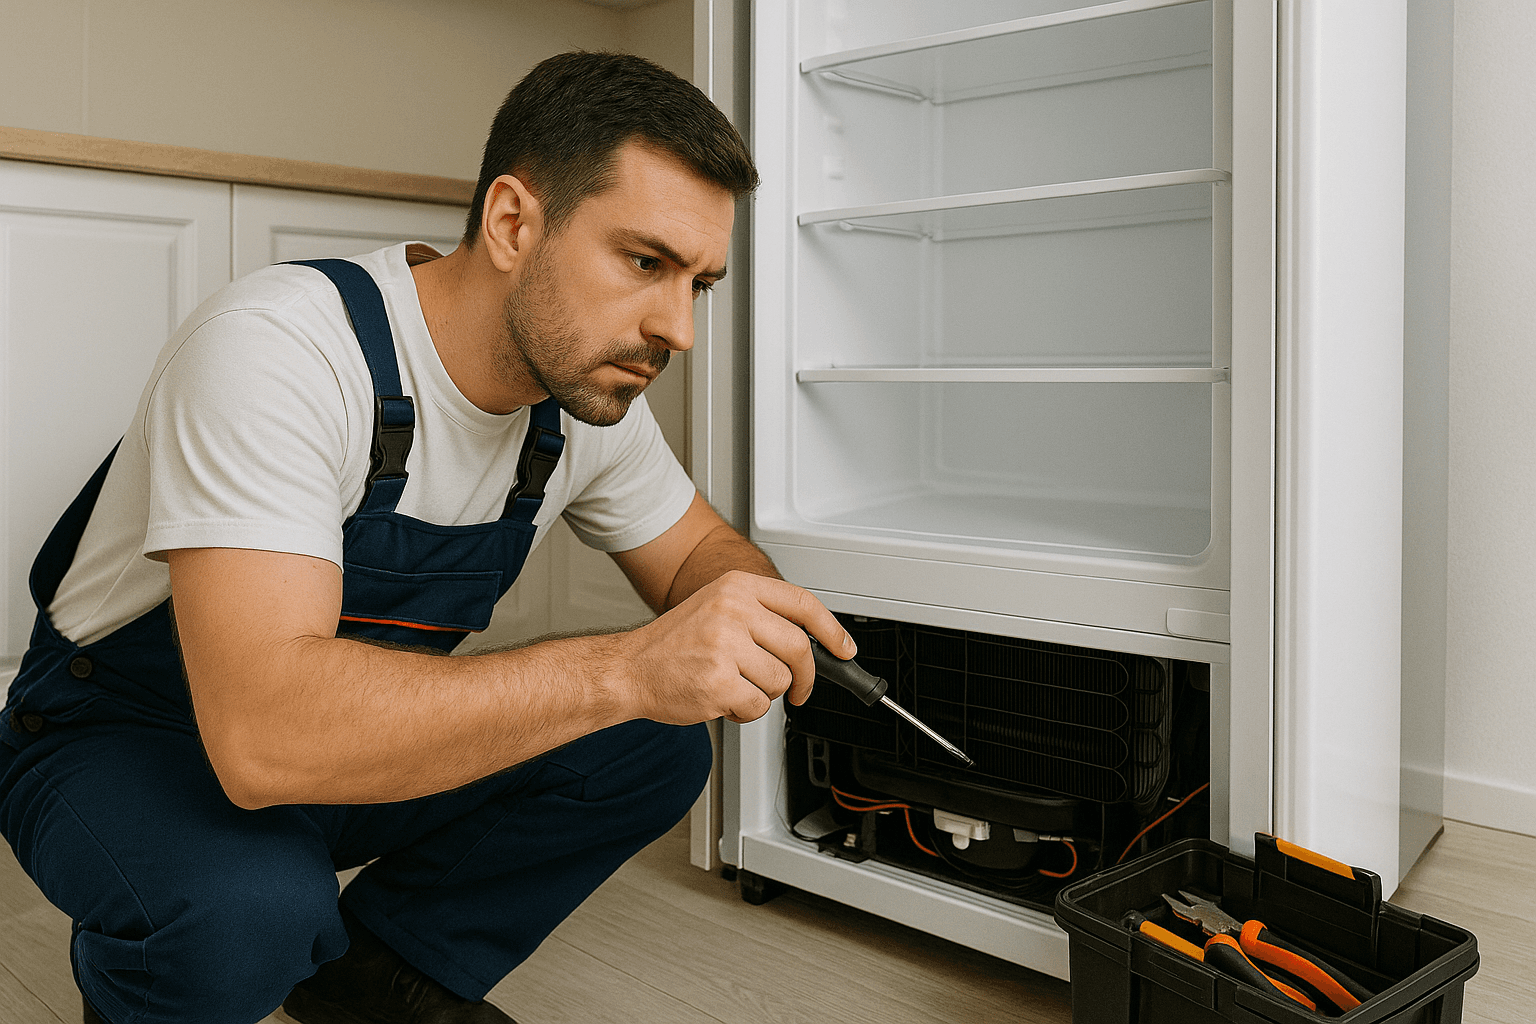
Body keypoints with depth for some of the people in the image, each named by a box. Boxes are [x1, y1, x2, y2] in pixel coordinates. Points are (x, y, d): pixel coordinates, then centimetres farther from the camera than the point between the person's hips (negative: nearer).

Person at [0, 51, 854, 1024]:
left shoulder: (592, 389, -11)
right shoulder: (278, 350, -32)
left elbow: (698, 548, 5)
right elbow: (264, 731, -42)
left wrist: (754, 626, -20)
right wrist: (627, 667, -48)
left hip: (356, 733, 6)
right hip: (120, 745, -5)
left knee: (655, 750, -12)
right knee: (250, 908, -36)